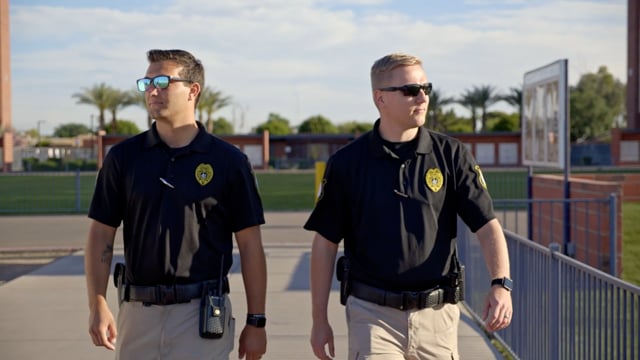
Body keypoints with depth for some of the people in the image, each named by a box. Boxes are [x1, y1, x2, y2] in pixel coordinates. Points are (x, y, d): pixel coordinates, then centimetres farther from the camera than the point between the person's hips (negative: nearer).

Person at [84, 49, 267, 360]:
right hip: (137, 311, 3)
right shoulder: (123, 156, 6)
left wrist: (256, 321, -1)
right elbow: (101, 235, 6)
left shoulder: (228, 161, -1)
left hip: (201, 312, -3)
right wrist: (97, 307, -3)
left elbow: (250, 245, 1)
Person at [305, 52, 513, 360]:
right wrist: (319, 320, 3)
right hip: (373, 314, -1)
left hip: (436, 315, 2)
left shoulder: (451, 155, 1)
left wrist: (501, 283, -21)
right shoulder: (347, 162, -1)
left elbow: (487, 226, -4)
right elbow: (325, 243, 3)